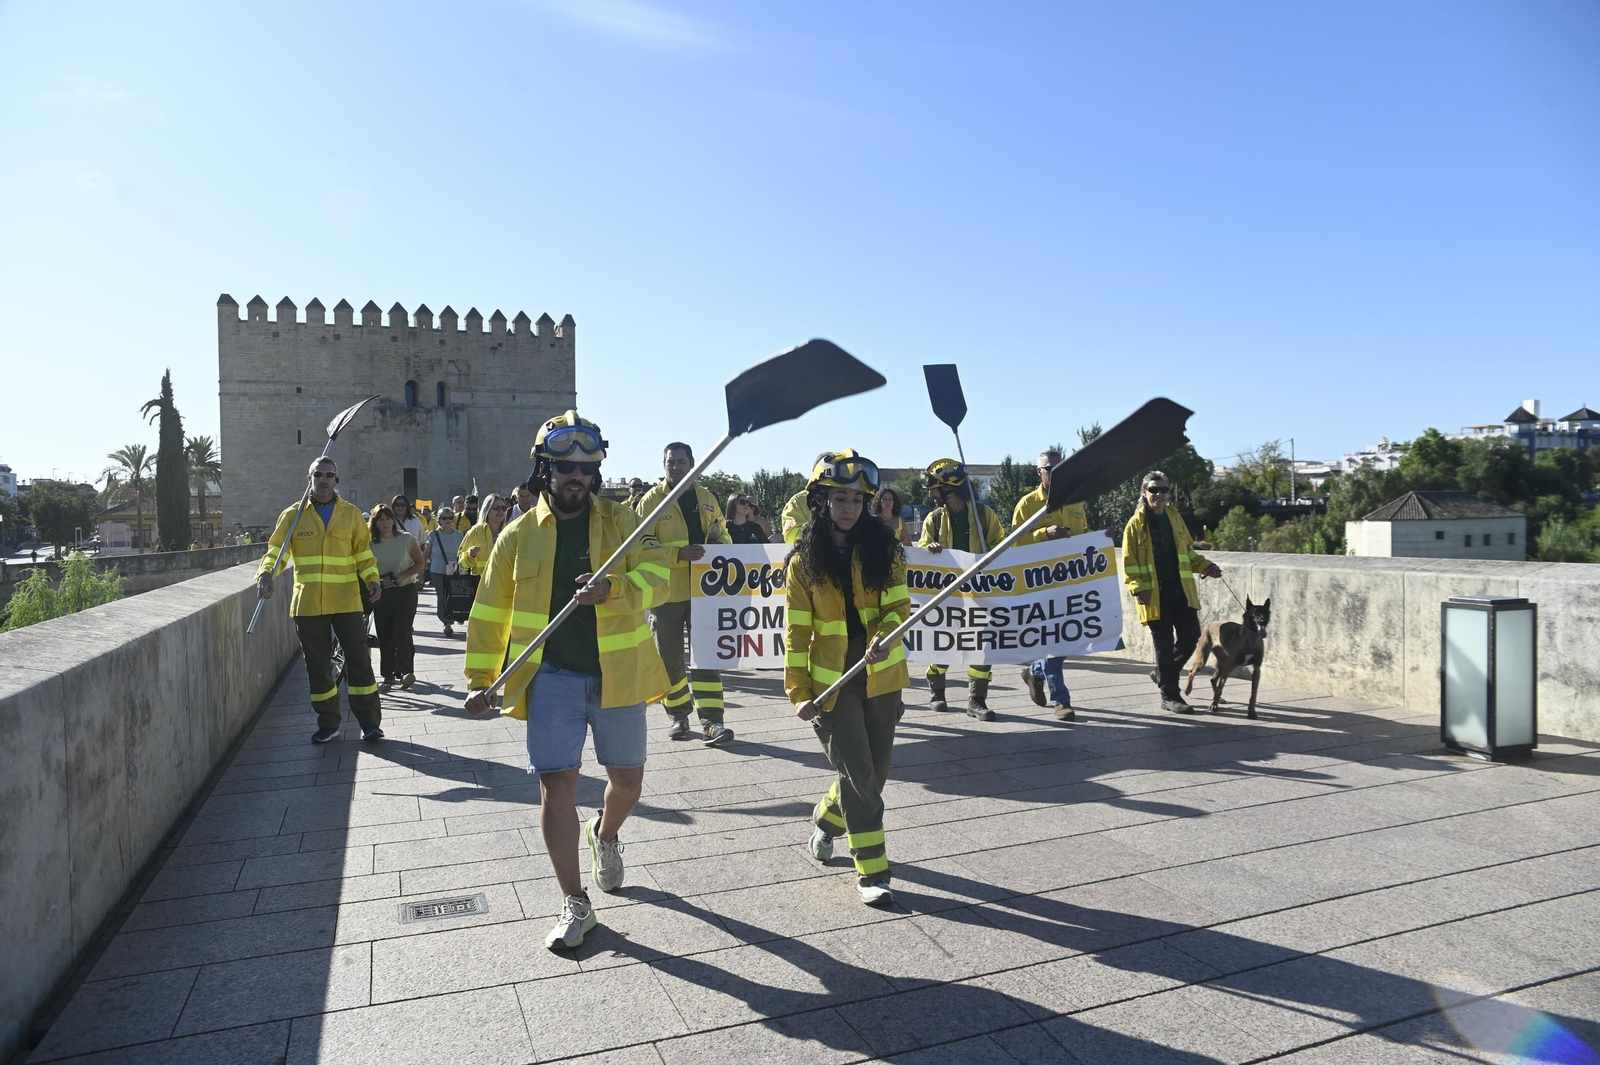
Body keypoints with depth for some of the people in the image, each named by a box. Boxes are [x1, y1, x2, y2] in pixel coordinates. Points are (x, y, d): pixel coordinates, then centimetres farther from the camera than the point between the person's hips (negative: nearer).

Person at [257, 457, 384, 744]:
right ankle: (327, 723, 21)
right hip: (308, 604, 1)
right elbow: (275, 549, 0)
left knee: (359, 660, -3)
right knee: (317, 666, 9)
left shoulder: (351, 514, 6)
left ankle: (369, 721, 5)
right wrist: (265, 573, -20)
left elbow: (363, 553, 9)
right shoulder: (293, 515, 5)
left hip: (346, 601, -1)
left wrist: (372, 579, -6)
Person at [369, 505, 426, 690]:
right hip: (382, 593, 3)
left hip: (405, 591, -3)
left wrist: (403, 576, -14)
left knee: (401, 633, -14)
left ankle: (405, 672, -14)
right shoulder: (371, 543, 1)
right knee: (384, 636, 5)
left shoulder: (406, 539, -3)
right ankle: (389, 676, 14)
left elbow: (420, 563, 0)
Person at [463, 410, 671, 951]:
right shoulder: (519, 536, 4)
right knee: (557, 784, -4)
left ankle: (606, 835, 47)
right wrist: (480, 679, 6)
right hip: (552, 678, 0)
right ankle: (575, 904, 13)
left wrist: (612, 588, -35)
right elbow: (490, 613, 10)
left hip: (616, 676, 0)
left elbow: (657, 574, -16)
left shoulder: (621, 521, 0)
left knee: (628, 782, 11)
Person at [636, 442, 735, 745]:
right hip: (666, 591, -2)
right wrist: (679, 553, -22)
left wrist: (719, 542, -5)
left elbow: (723, 535, 20)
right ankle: (678, 716, 23)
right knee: (670, 658, 8)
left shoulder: (706, 498, 10)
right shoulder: (651, 500, -2)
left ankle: (711, 720, 0)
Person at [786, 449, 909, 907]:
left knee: (875, 770, 13)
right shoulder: (804, 560, -3)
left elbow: (897, 605, -2)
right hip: (831, 681, -2)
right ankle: (872, 872, 10)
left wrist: (884, 638, -23)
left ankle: (827, 819, 42)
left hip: (880, 676, 3)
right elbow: (796, 630, -2)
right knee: (858, 774, -4)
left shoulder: (883, 548, 0)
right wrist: (799, 692, -6)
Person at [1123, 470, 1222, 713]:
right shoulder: (1136, 524, -4)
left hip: (1181, 591, 5)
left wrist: (1205, 567, 6)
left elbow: (1188, 551, 21)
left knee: (1191, 636, 6)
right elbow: (1129, 562, -5)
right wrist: (1137, 588, -15)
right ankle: (1169, 696, 12)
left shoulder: (1175, 518, 11)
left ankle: (1162, 673, 30)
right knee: (1164, 644, 0)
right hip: (1154, 595, -5)